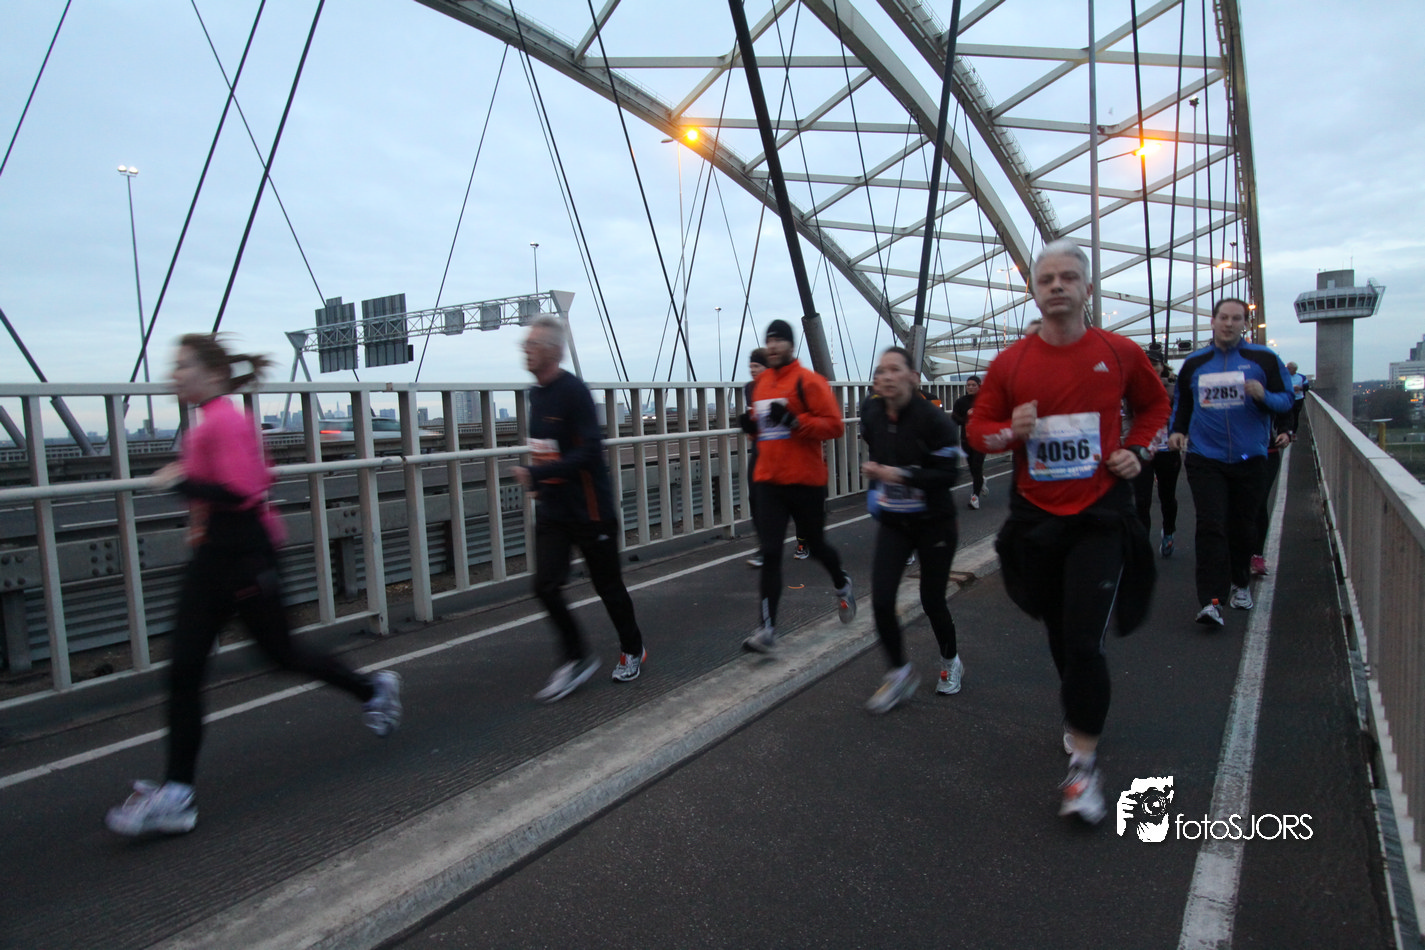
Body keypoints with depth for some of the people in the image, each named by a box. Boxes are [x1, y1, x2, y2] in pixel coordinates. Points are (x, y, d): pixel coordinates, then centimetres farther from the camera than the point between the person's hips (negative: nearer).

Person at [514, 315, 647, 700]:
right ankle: (576, 659, 15)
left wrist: (535, 474, -26)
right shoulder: (536, 392, 8)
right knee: (546, 586, -2)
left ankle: (633, 650, 32)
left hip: (590, 510, -7)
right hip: (551, 511, 7)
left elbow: (588, 453, -24)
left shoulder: (574, 391, -17)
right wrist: (540, 486, 16)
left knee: (608, 585, 8)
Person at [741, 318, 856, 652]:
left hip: (805, 481, -4)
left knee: (815, 544, 13)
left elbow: (834, 424, -14)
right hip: (768, 481, 4)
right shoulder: (760, 383, 10)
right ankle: (767, 629, -1)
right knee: (770, 552, -3)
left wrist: (794, 420, -24)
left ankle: (842, 584, 46)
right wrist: (752, 422, 4)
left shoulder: (808, 381, -9)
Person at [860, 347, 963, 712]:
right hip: (892, 523, 4)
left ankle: (951, 662, 38)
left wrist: (901, 475, -29)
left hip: (933, 524, -4)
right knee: (881, 602, -7)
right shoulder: (872, 413, -4)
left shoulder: (932, 419, -19)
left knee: (932, 601, 8)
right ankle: (900, 672, 15)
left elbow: (947, 474, -21)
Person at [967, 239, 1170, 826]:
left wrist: (1137, 449, 0)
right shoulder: (1009, 364, -1)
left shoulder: (1119, 354, -1)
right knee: (1060, 636, 18)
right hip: (1036, 517, 2)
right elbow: (978, 429, 4)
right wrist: (1011, 432, -17)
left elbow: (1155, 404, 16)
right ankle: (1081, 715, 46)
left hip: (1100, 517, -2)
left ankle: (1083, 763, 5)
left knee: (1084, 641, -12)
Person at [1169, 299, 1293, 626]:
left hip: (1250, 458, 0)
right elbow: (1181, 403, 21)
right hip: (1205, 459, 0)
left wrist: (1264, 396, -19)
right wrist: (1177, 430, 4)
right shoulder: (1194, 363, 8)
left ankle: (1240, 584, 34)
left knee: (1243, 527, 11)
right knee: (1211, 526, -10)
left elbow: (1287, 399, 2)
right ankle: (1211, 601, -13)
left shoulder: (1264, 359, 2)